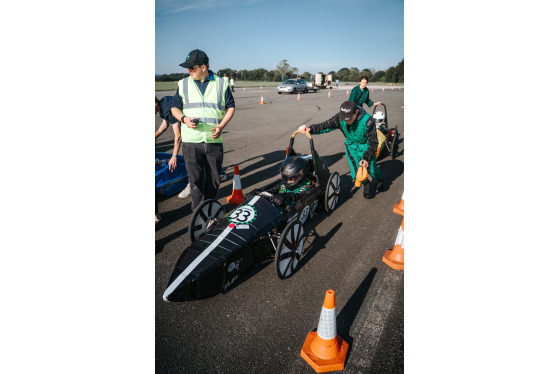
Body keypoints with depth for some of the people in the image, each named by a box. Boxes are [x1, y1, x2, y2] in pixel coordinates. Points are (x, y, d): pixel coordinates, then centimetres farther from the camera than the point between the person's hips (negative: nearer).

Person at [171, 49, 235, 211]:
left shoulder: (222, 83, 7)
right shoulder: (183, 84, 11)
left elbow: (230, 107, 9)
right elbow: (174, 107, 14)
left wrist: (221, 126, -7)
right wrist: (184, 118, -9)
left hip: (214, 140, 0)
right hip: (191, 141, 0)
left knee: (214, 179, 8)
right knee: (196, 179, -1)